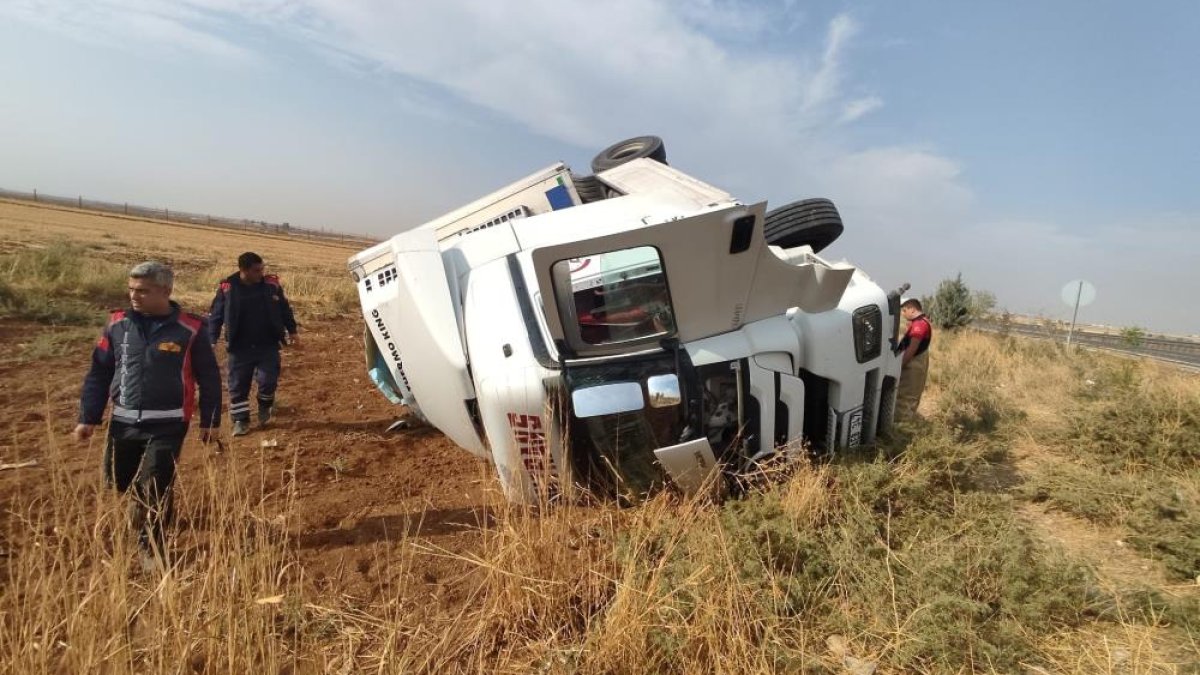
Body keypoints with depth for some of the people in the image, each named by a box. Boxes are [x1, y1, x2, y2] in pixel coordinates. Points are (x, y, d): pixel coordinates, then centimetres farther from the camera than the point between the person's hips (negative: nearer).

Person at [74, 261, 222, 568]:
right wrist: (88, 417, 6)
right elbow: (98, 373, 8)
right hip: (124, 422, 4)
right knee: (117, 479, 15)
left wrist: (210, 421, 0)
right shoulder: (118, 324, 0)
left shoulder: (190, 330, -9)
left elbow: (209, 378, -2)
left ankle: (153, 547, 16)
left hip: (168, 425, -4)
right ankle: (143, 498, 49)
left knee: (156, 489, -4)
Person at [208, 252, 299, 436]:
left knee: (268, 380, -5)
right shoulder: (227, 288, -7)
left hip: (268, 346, 0)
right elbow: (215, 316, 1)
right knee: (238, 385, 6)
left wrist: (292, 331, 12)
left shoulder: (271, 284, -4)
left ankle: (265, 408, 26)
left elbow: (285, 309, 10)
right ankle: (240, 420, 21)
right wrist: (211, 340, -4)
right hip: (240, 347, 0)